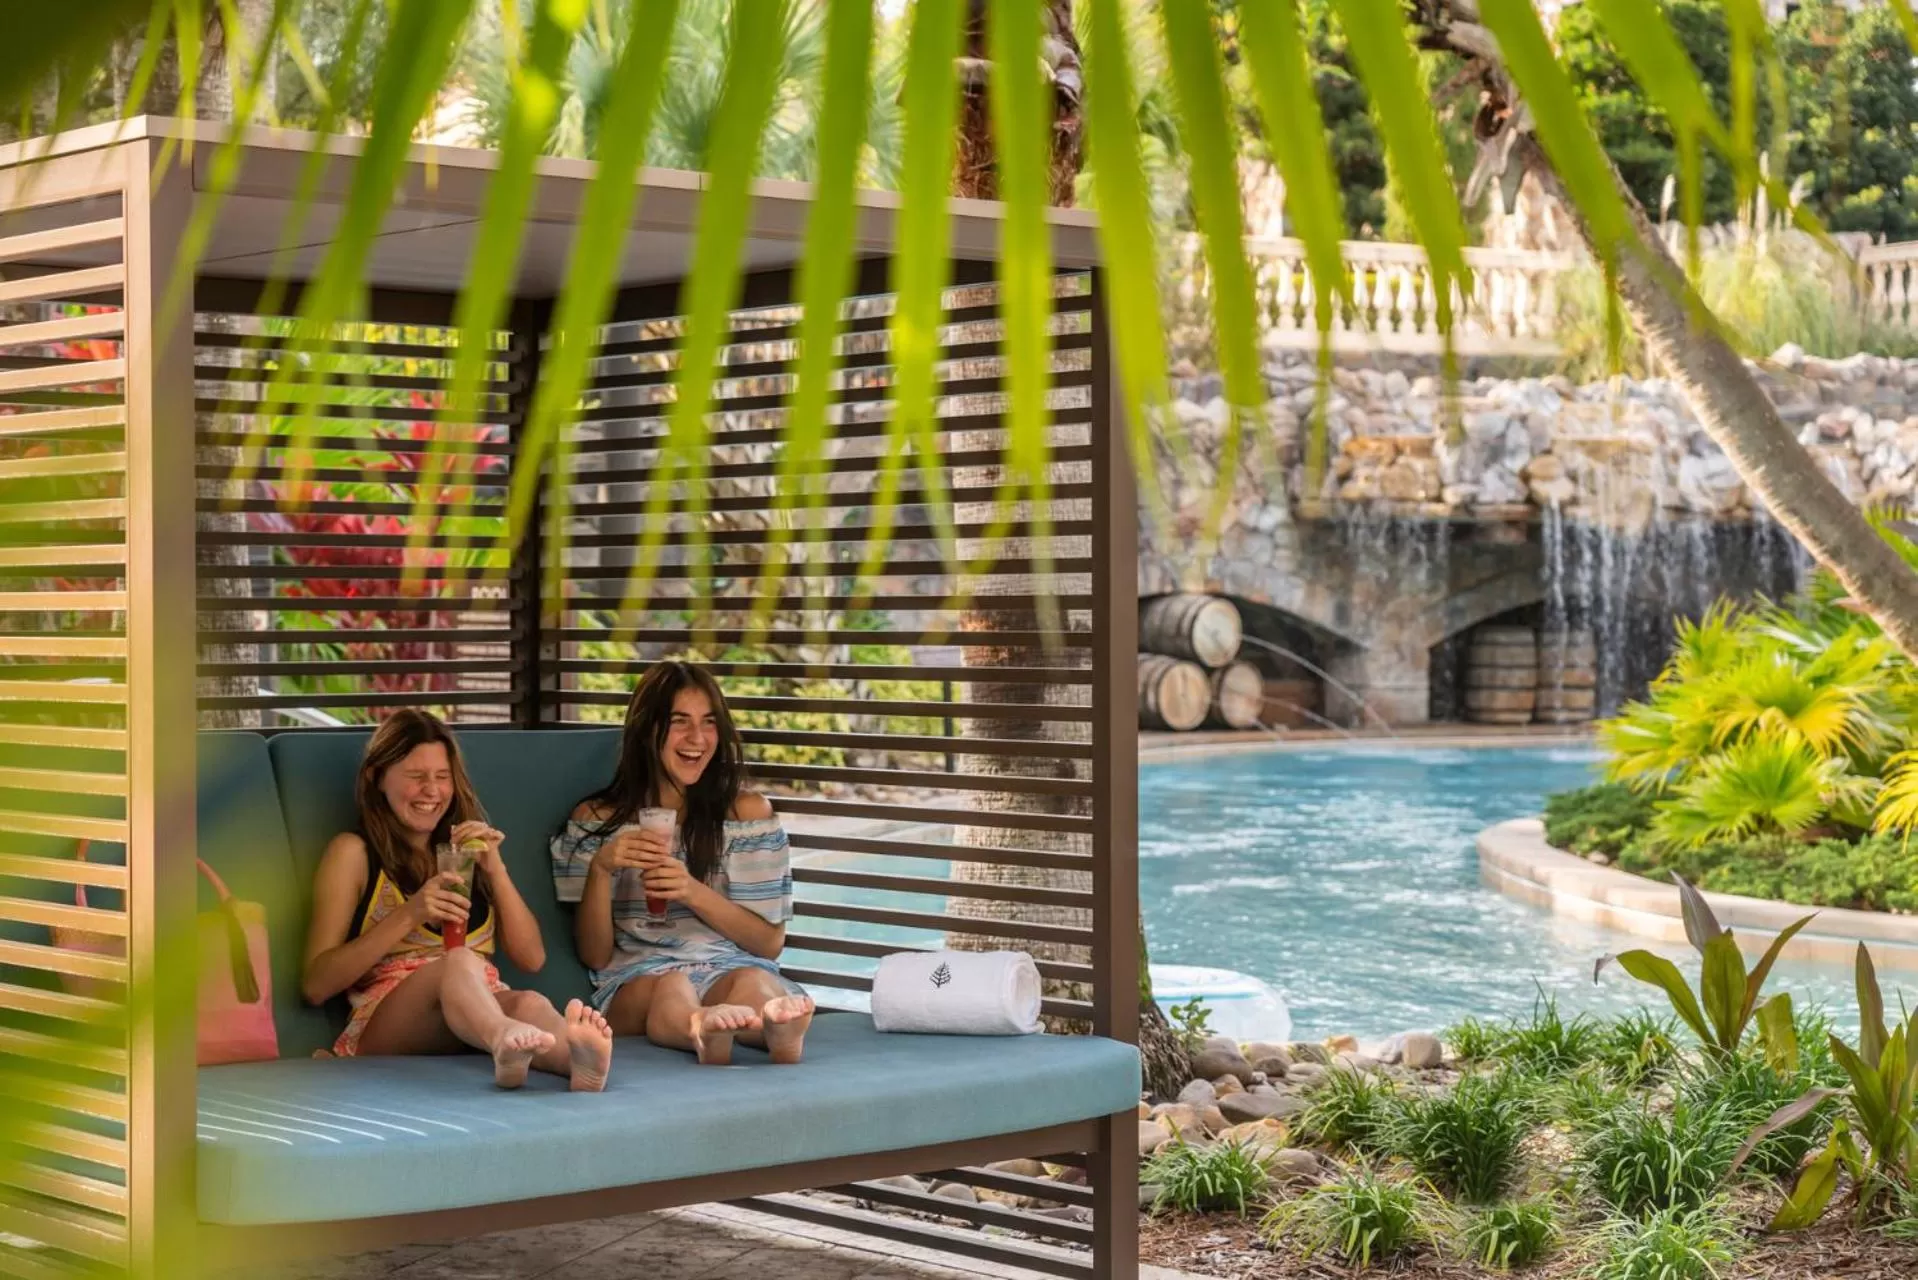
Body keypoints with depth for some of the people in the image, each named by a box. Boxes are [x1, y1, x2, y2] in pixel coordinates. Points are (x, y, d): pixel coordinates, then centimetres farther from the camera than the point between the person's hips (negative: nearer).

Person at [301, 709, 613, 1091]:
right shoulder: (354, 852, 11)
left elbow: (532, 958, 16)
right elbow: (316, 984, -1)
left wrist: (495, 868, 4)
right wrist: (407, 916, -12)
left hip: (483, 1014, 4)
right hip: (387, 1023, -4)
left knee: (529, 1004, -33)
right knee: (460, 962, -37)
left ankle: (580, 1057, -70)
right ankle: (510, 1044, -71)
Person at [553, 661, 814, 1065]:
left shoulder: (748, 811, 12)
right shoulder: (595, 820, 12)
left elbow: (770, 942, 9)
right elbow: (595, 956, 9)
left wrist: (695, 892, -8)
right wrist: (601, 869, -9)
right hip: (635, 978, 0)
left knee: (755, 984, -37)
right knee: (672, 989, -38)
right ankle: (705, 1030, -73)